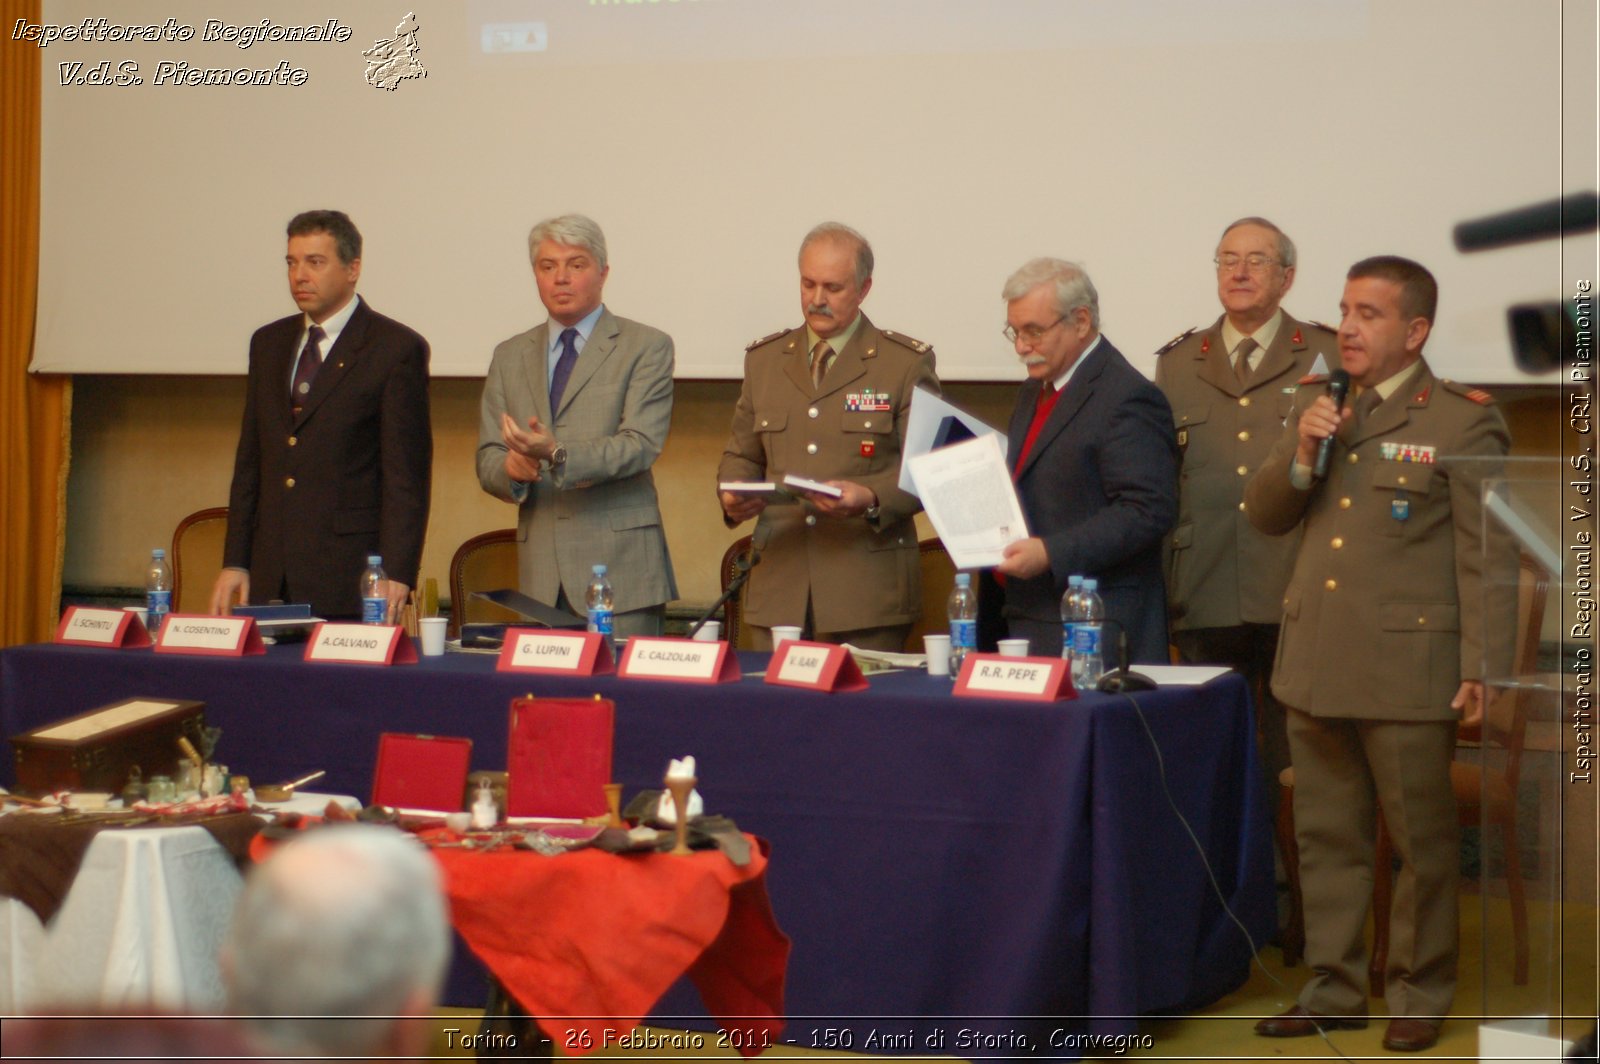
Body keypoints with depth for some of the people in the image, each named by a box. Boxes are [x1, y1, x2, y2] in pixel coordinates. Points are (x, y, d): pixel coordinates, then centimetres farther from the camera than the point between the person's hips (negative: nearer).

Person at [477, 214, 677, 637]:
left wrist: (558, 456, -24)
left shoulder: (647, 348, 4)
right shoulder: (510, 356, 17)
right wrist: (511, 469, -11)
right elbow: (487, 459, 13)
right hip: (541, 573, 4)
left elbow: (641, 445, -9)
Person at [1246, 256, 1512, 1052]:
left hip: (1406, 669, -6)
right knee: (1326, 838, 13)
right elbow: (1264, 516, 13)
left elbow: (1484, 554, -8)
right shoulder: (1315, 405, 12)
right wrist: (1301, 453, -5)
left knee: (1420, 843, 4)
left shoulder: (1464, 422, -6)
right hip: (1316, 662, 6)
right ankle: (1334, 988, 24)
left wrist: (1481, 666, -12)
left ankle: (1419, 995, 16)